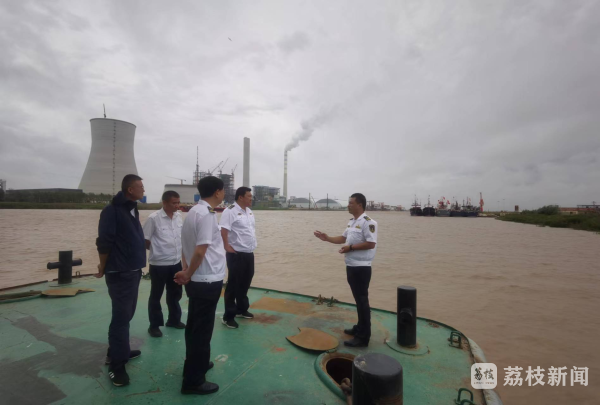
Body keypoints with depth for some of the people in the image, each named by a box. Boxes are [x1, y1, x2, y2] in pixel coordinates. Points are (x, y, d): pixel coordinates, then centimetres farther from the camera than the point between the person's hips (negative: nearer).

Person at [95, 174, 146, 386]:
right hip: (119, 273, -8)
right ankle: (116, 365, 11)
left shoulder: (132, 209, 11)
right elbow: (104, 242, -16)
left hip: (133, 271, 9)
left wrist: (138, 263, 15)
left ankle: (118, 351, 35)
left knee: (126, 314, 19)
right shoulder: (112, 210, -15)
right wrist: (103, 267, -8)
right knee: (121, 316, -2)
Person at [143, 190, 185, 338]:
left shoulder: (179, 216, 1)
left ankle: (174, 320, 35)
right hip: (159, 264, -6)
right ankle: (154, 325, 25)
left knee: (175, 293, 18)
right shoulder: (153, 218, -16)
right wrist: (157, 250, 0)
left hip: (176, 262, 6)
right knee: (156, 296, 10)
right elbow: (145, 241, -9)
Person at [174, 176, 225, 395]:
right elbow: (200, 251, -25)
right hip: (207, 281, -9)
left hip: (197, 280, 9)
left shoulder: (194, 211, 9)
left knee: (195, 326, 22)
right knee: (202, 330, 4)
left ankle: (197, 363, 40)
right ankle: (193, 380, 18)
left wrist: (186, 271, 11)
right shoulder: (206, 214, -20)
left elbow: (188, 246, 13)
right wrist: (187, 275, -11)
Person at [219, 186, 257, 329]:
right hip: (236, 254, -8)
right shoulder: (230, 211, -15)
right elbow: (223, 230, -22)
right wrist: (226, 246, -23)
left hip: (249, 253, 8)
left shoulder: (249, 211, 13)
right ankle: (228, 316, 15)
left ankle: (241, 309, 37)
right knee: (233, 285, 2)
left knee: (245, 283, 20)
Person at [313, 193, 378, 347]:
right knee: (358, 299, 19)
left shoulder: (368, 222, -16)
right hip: (351, 266, 9)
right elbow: (343, 238, 21)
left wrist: (351, 247, -20)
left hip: (361, 267, -9)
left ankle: (363, 337, 9)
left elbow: (371, 244, -23)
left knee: (362, 300, -1)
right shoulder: (351, 222, 13)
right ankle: (360, 327, 33)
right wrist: (327, 238, 10)